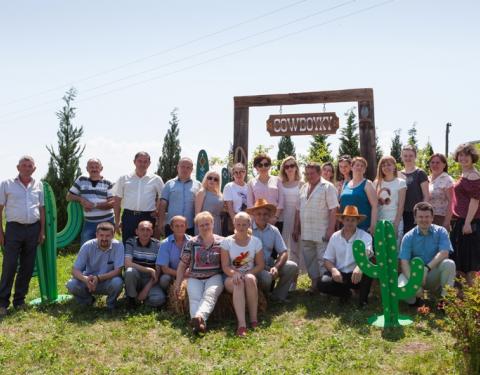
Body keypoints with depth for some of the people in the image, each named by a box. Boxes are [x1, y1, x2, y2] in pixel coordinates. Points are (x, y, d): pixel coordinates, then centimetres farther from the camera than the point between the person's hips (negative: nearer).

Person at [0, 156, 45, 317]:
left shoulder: (38, 185, 10)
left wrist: (42, 231, 9)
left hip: (33, 229, 3)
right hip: (14, 228, -3)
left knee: (27, 267, 8)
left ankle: (19, 300, 19)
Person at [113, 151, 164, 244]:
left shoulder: (156, 179, 6)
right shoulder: (124, 179, 8)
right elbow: (117, 201, 10)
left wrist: (157, 210, -5)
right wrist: (117, 222, 5)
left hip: (148, 217, 0)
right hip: (129, 216, 1)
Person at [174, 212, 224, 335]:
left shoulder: (221, 242, 10)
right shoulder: (191, 243, 10)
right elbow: (182, 265, 13)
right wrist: (178, 284, 7)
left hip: (214, 277, -1)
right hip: (195, 278, 1)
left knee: (209, 295, -33)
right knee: (195, 298, -29)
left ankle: (199, 317, -58)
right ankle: (200, 323, -53)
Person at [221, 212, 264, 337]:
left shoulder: (256, 241, 4)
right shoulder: (227, 242, 0)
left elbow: (260, 265, 3)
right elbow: (225, 266, -4)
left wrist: (248, 273, -15)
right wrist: (234, 273, -25)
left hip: (250, 275, 1)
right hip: (232, 278, -1)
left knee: (250, 279, -35)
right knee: (238, 283, -36)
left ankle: (253, 318, -25)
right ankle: (241, 324, -47)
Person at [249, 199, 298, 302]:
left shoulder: (274, 230, 5)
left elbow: (284, 252, 2)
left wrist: (276, 267, -16)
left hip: (269, 264, 6)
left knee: (292, 267, -12)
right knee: (266, 277, -34)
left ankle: (277, 296, 2)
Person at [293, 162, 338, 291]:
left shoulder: (327, 187, -5)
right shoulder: (303, 188, 15)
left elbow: (333, 209, -11)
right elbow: (298, 210, 18)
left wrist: (330, 229, -17)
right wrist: (296, 228, 14)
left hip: (322, 233, -7)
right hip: (305, 233, 7)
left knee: (323, 260, -5)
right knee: (309, 260, 12)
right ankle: (314, 283, 23)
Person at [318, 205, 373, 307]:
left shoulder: (365, 236, -8)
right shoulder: (334, 237, 3)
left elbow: (366, 253, -28)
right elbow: (327, 259, 4)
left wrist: (359, 267, -51)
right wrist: (333, 270, -20)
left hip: (357, 275, -2)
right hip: (340, 274, 3)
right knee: (322, 284, -25)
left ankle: (363, 299, -8)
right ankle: (345, 292, 8)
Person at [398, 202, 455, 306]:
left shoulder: (440, 231, -3)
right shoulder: (408, 237, -4)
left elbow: (444, 253, -18)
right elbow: (404, 262, -13)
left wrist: (427, 268, -30)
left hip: (434, 275, 1)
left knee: (449, 264, -29)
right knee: (399, 287, -30)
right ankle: (415, 299, 6)